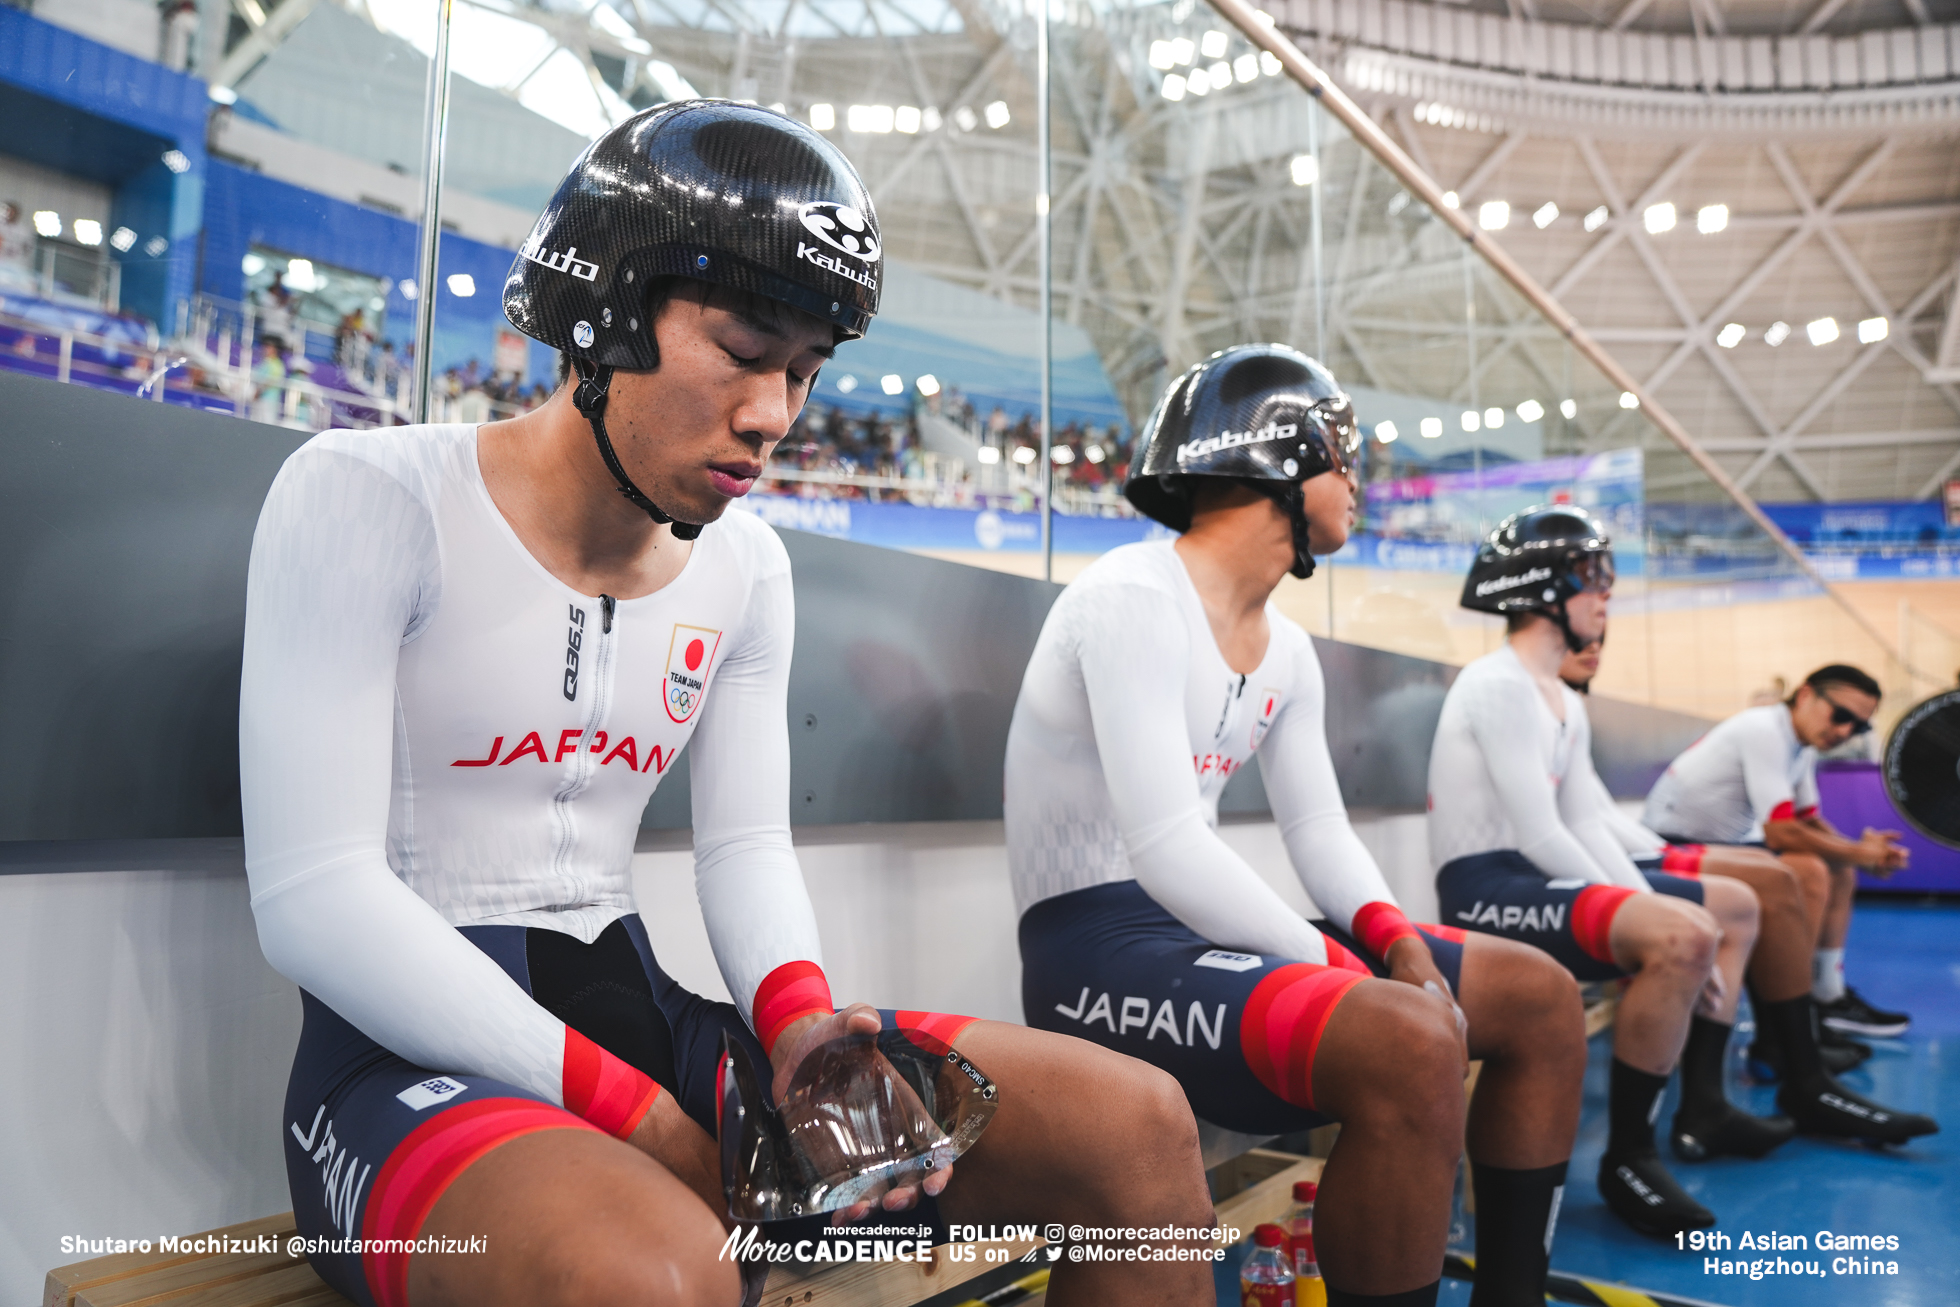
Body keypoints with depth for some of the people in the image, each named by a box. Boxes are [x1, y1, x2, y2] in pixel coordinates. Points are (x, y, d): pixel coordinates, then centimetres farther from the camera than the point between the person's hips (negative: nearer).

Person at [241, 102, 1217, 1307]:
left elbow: (748, 845, 8)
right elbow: (313, 897, -15)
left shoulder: (746, 569, 9)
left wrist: (798, 1018, -14)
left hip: (640, 1017, 6)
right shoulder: (366, 498, -9)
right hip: (419, 1062, -5)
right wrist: (630, 1112, -20)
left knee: (1135, 1123, -11)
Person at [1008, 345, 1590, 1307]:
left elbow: (1321, 831, 15)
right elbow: (1168, 851, -23)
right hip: (1098, 947, -9)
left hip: (1203, 932, 9)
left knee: (1541, 999, 7)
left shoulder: (1288, 654, 14)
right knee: (1409, 1041, -32)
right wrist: (1338, 968, -19)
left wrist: (1392, 935, -5)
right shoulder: (1133, 598, -15)